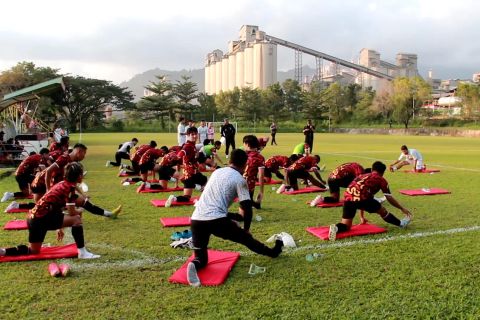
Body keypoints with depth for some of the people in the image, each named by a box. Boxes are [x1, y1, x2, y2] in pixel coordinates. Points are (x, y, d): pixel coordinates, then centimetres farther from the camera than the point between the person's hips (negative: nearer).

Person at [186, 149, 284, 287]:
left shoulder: (216, 172, 21)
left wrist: (237, 215, 40)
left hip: (196, 220, 5)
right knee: (245, 238, 21)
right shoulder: (240, 179, 2)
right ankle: (273, 252, 36)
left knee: (201, 258, 15)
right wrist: (246, 229, 17)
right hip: (216, 220, -4)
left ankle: (195, 264, -17)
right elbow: (247, 208, -1)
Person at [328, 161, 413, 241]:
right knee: (383, 211, 22)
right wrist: (402, 208, 37)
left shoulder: (361, 176, 35)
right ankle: (401, 223, 37)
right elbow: (389, 198, 22)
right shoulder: (380, 179, 19)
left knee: (346, 226, 12)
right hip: (361, 198, -4)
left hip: (347, 198, 5)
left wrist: (361, 217, 49)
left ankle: (335, 228, -17)